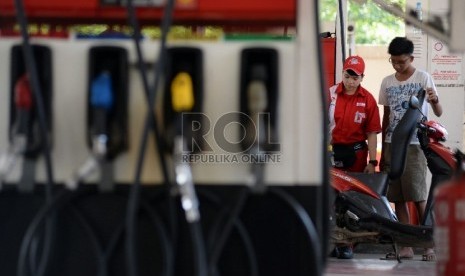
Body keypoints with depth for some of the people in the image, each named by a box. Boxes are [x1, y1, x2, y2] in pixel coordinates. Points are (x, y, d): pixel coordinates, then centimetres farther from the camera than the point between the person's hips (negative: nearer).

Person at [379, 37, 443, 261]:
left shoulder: (423, 78, -2)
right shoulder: (387, 82, 12)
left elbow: (438, 113, -6)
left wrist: (435, 101, -30)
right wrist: (383, 151, 16)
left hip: (414, 144, -5)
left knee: (419, 197, -8)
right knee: (397, 198, 4)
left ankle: (429, 245, -3)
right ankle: (406, 247, 8)